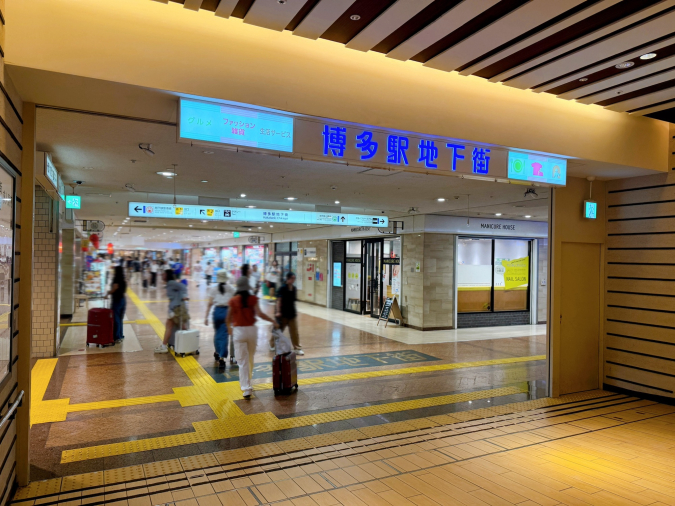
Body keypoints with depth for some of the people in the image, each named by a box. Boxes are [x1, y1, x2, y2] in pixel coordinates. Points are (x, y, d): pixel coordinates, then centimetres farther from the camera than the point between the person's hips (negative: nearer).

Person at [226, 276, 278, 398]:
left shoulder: (233, 301, -5)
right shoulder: (253, 299, -6)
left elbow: (228, 318, 0)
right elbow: (259, 313, -18)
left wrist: (229, 328, 20)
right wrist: (273, 321, -9)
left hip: (239, 331, -1)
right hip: (251, 330, 2)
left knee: (243, 361, 1)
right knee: (250, 358, 23)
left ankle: (246, 388, -5)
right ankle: (248, 378, 44)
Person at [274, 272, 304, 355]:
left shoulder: (294, 289, 3)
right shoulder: (282, 289, -14)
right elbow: (279, 300, -18)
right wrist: (278, 311, -25)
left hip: (292, 313, 5)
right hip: (283, 314, -4)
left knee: (295, 332, 1)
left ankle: (297, 348, 6)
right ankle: (272, 344, 35)